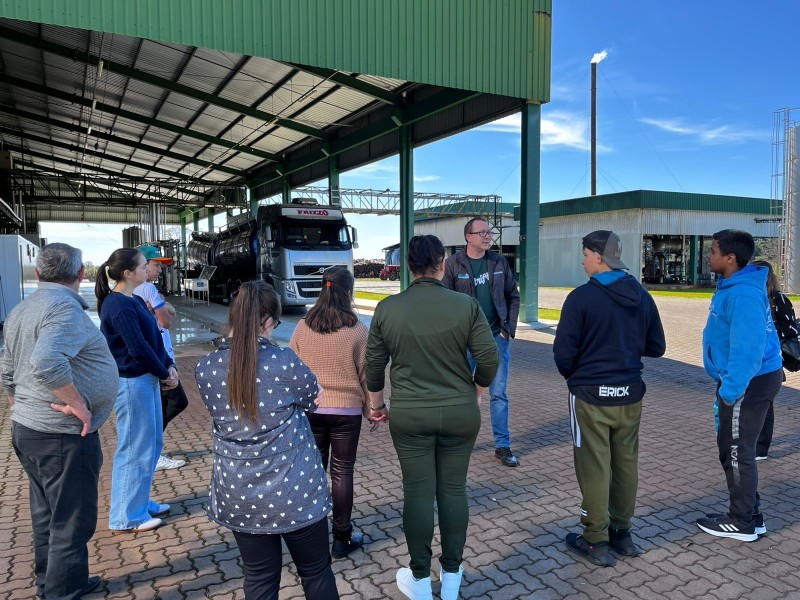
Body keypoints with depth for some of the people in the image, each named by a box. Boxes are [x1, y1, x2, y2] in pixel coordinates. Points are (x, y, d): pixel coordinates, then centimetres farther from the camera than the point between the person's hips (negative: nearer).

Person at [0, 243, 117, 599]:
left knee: (47, 517, 22)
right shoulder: (65, 307, -19)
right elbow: (47, 362, -37)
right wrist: (77, 403, -25)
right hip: (64, 437, -10)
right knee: (71, 524, 4)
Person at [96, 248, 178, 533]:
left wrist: (169, 366, 1)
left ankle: (140, 502, 32)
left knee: (152, 443, 18)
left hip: (147, 379, 10)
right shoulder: (118, 306, -18)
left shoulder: (136, 301, 11)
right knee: (136, 450, 1)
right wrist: (165, 374, -9)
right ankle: (126, 516, 16)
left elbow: (154, 337, 14)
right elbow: (138, 348, -21)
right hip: (131, 383, -10)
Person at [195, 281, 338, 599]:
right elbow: (312, 398, 1)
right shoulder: (284, 361, -18)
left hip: (238, 496, 4)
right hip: (294, 491, -3)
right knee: (316, 573, 17)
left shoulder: (204, 369, -6)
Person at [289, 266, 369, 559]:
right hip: (346, 410, -3)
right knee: (342, 472, 8)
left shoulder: (303, 326, -2)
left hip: (310, 408, 3)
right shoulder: (356, 329, -11)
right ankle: (342, 538, 17)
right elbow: (365, 373, -5)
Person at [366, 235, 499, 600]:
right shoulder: (466, 305, -8)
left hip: (409, 414, 0)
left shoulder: (387, 308, -5)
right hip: (460, 413, 0)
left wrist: (376, 404, 18)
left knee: (418, 492, 10)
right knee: (454, 490, 12)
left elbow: (374, 364, 2)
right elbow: (489, 360, -7)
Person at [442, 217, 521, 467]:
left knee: (499, 393, 7)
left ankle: (502, 445, 18)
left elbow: (513, 296, 9)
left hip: (497, 337, 2)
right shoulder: (454, 264, -5)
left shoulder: (499, 262, 4)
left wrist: (509, 328, 0)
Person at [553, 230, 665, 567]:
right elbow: (656, 347, 8)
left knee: (594, 467, 5)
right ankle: (621, 532, 29)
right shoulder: (642, 297, 2)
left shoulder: (582, 296, -16)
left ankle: (596, 542, 15)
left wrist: (573, 376, 6)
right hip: (630, 394, 6)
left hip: (591, 395, -5)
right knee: (626, 463, 16)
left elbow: (564, 352, -14)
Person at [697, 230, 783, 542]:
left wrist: (730, 390, -24)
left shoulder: (743, 293, -24)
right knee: (731, 448, 18)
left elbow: (747, 349, -29)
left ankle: (742, 522, 18)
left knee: (737, 452, 2)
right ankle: (749, 514, 31)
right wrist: (727, 384, 21)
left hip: (750, 382, -10)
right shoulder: (734, 285, 9)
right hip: (750, 378, 10)